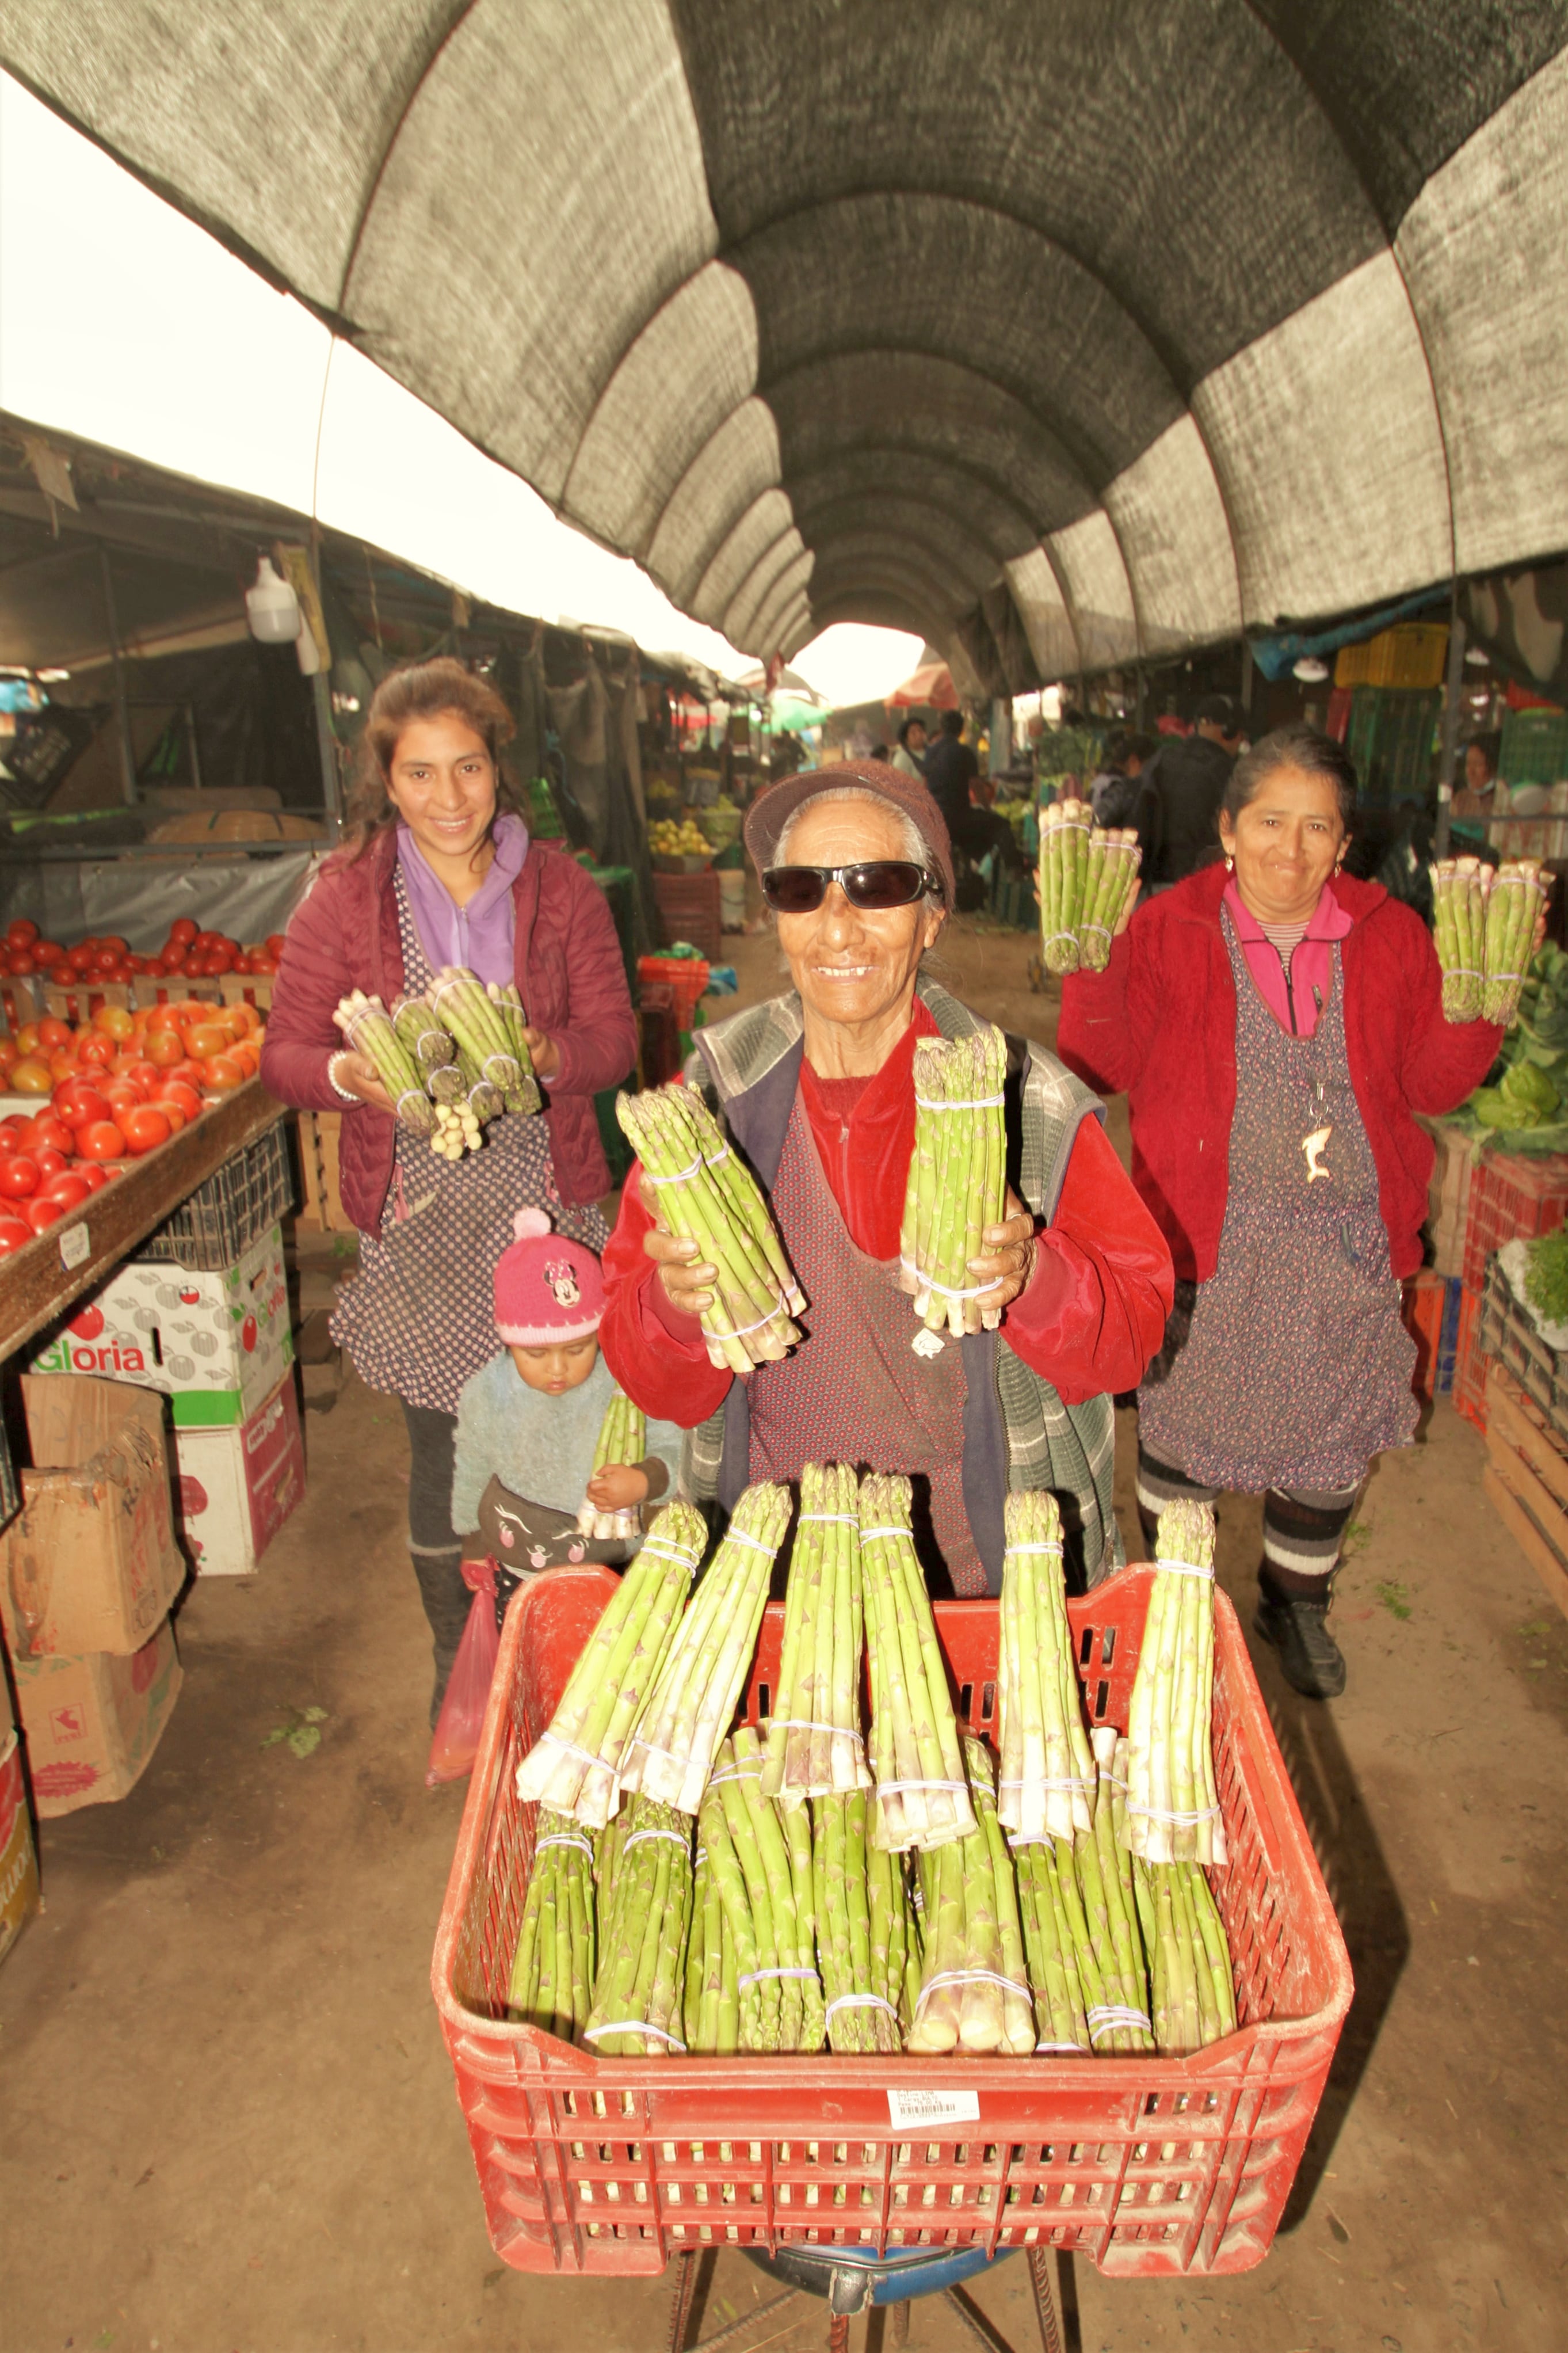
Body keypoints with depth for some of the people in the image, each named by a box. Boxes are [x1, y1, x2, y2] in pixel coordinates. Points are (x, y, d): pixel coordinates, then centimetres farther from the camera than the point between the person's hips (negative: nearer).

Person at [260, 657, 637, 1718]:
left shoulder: (559, 887, 2)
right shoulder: (345, 897, -1)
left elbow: (615, 1036, 1)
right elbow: (285, 1051, 1)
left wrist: (549, 1056, -21)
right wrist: (353, 1075, -21)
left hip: (546, 1200, 1)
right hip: (415, 1210, 0)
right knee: (443, 1446, 8)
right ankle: (458, 1658, 33)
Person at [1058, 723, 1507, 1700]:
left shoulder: (1391, 936, 1)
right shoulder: (1169, 931, -5)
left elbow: (1428, 1082, 1)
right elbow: (1111, 1066, -9)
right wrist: (1087, 971, -23)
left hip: (1349, 1249, 3)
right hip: (1205, 1244, -2)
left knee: (1335, 1437, 16)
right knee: (1182, 1426, 13)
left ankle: (1296, 1604, 43)